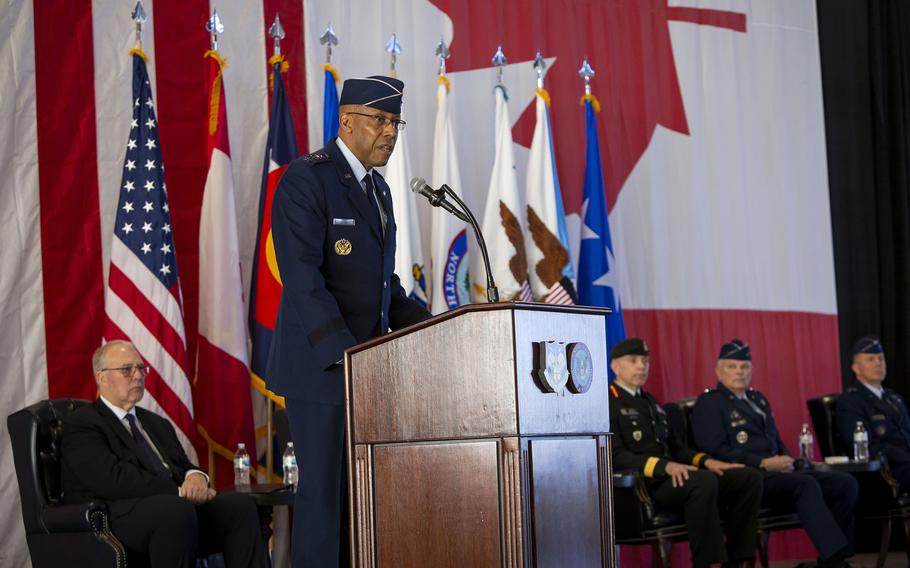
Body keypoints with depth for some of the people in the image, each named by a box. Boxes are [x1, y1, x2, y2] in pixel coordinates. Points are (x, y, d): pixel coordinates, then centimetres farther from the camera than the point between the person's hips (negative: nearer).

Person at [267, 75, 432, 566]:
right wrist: (344, 353, -26)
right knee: (324, 487, -5)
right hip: (319, 362, -8)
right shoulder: (305, 180, -10)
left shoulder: (377, 189, 17)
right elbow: (302, 278, -19)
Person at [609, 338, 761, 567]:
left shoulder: (650, 402, 26)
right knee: (704, 480, -36)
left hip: (672, 476, 9)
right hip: (642, 484, -9)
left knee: (749, 478, -7)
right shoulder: (607, 404, -2)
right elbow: (616, 456, -14)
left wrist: (706, 461, 8)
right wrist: (664, 466, -26)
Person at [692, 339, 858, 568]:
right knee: (806, 484, -34)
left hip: (778, 472, 8)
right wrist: (763, 463, -18)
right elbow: (717, 450, -11)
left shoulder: (758, 399, 26)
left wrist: (787, 461, 4)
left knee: (845, 483, -12)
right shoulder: (708, 403, 1)